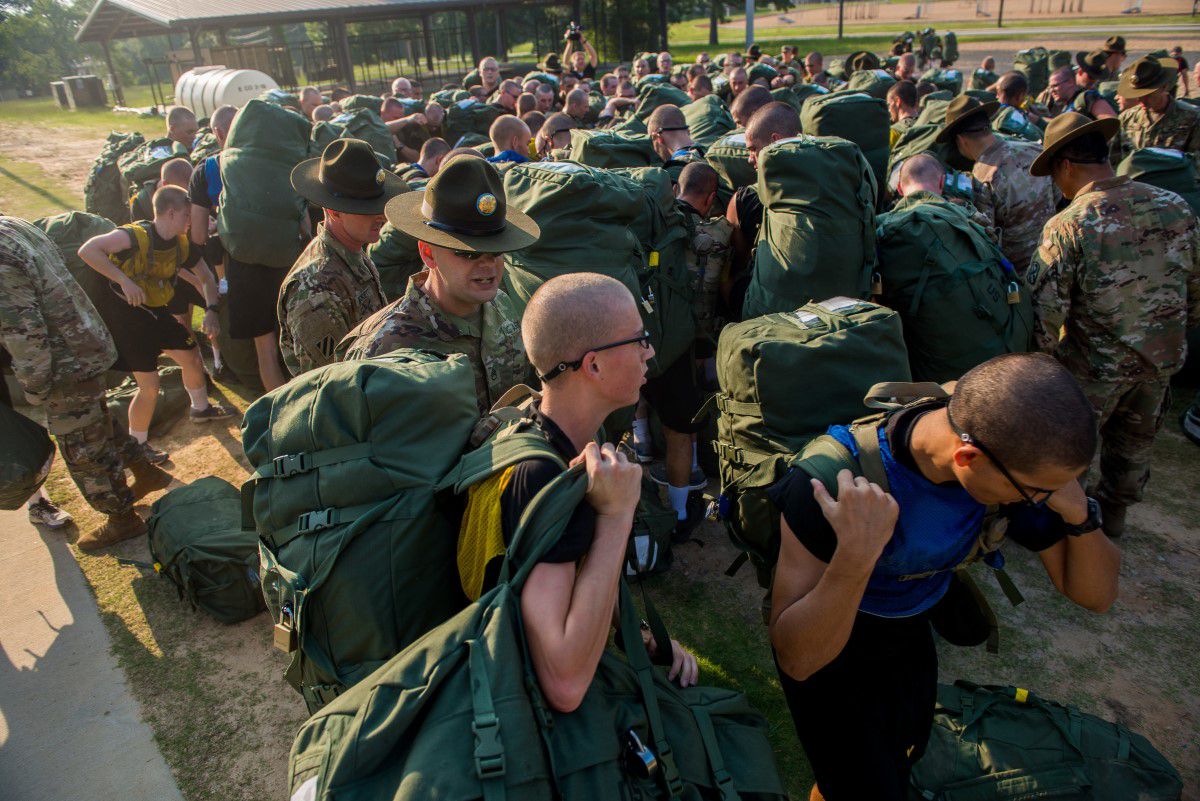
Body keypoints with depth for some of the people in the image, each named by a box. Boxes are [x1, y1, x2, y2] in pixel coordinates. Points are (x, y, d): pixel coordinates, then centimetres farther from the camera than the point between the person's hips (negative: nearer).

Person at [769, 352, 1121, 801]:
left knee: (904, 758, 24)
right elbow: (797, 658, -37)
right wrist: (856, 556, -52)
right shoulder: (833, 477, -39)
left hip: (911, 636, 6)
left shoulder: (1015, 453, -22)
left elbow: (1095, 595, -11)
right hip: (829, 648, -5)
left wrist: (1079, 512, -30)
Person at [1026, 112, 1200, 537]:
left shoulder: (1067, 227, -22)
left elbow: (1045, 314, -23)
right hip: (1162, 358, 6)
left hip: (1095, 365, -5)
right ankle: (1114, 510, 47)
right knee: (1135, 439, 26)